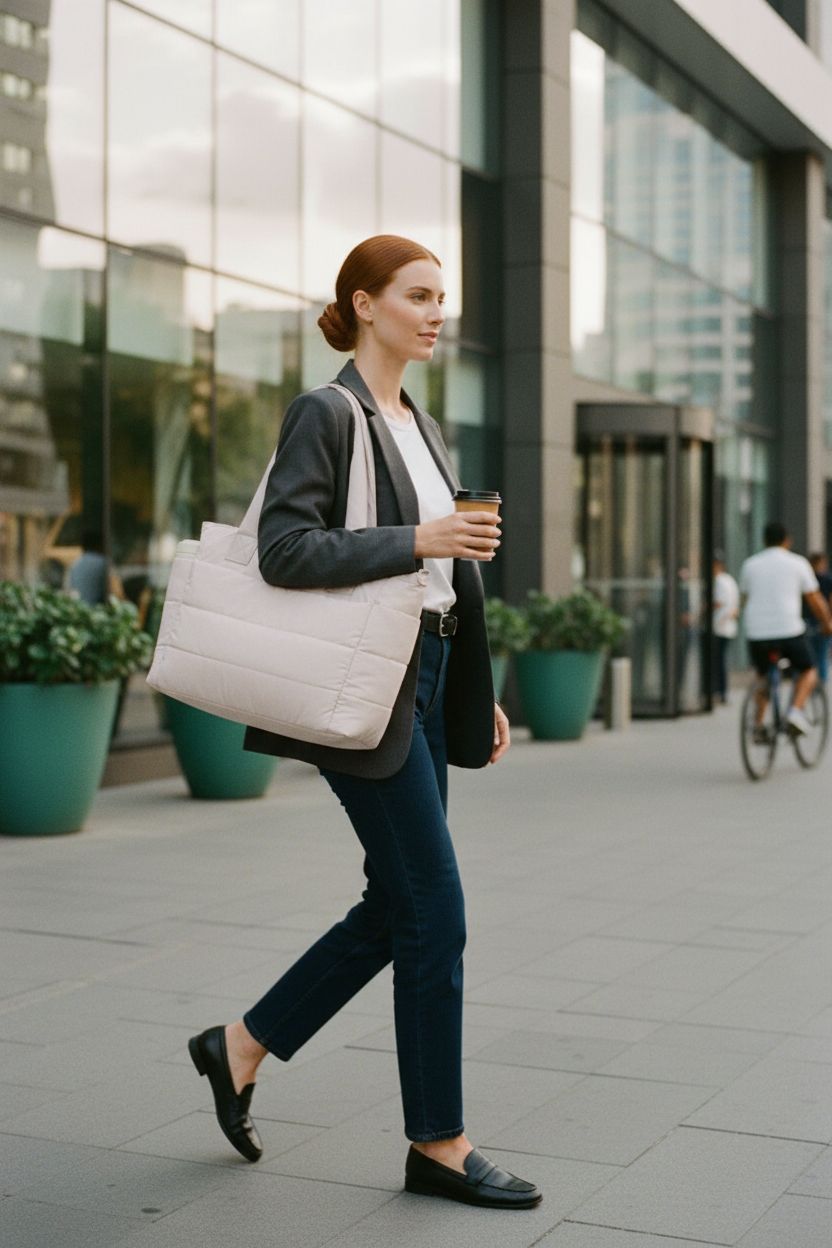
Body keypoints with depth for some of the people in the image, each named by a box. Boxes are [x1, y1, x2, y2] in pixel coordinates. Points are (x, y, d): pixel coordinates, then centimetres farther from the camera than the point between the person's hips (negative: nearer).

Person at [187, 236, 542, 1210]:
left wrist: (478, 693, 18)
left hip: (426, 676, 9)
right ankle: (438, 1145, 9)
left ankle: (240, 1048, 27)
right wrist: (418, 540, -22)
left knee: (397, 909, 12)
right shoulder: (326, 414, -9)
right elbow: (284, 549, -19)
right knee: (435, 911, -5)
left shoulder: (419, 425, 16)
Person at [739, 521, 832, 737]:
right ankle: (796, 710, -4)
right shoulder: (797, 563, 4)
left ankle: (758, 725, 12)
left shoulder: (750, 564, 11)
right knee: (808, 671, 19)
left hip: (757, 633, 3)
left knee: (764, 677, 25)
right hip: (789, 630, -3)